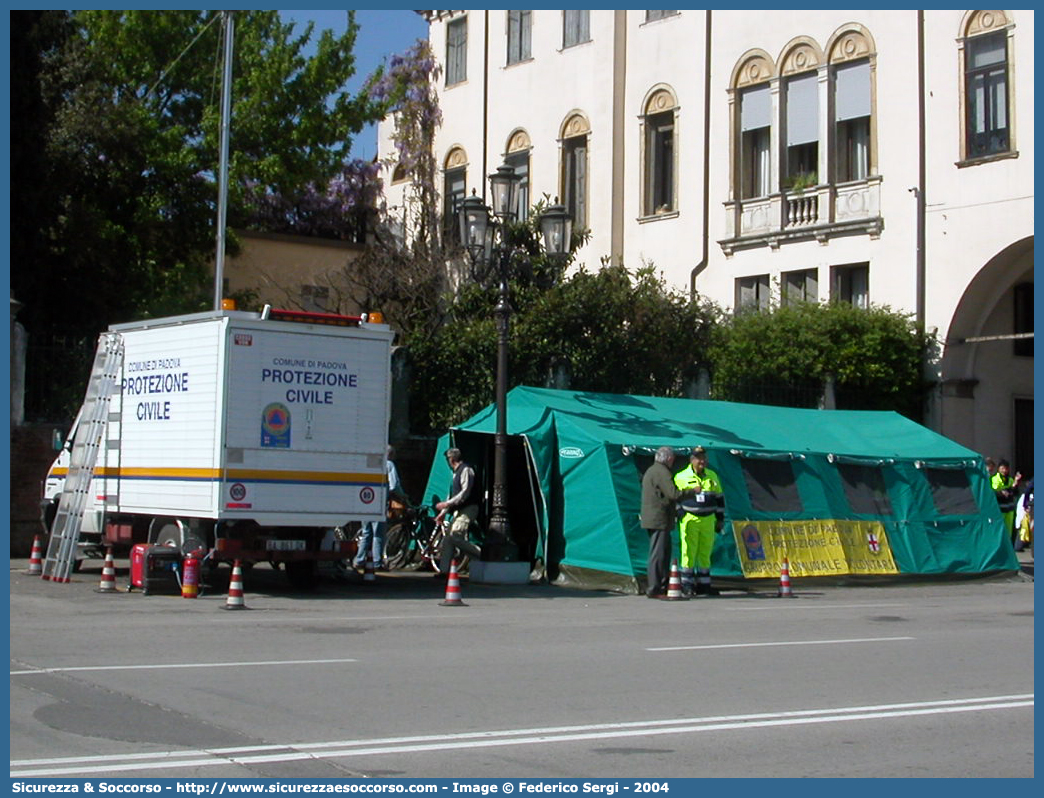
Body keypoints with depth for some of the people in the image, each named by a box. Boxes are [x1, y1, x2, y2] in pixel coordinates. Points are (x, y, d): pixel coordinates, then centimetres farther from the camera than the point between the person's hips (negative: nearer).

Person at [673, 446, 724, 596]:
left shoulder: (713, 476, 12)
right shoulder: (681, 477, -2)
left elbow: (718, 498, 18)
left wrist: (719, 519, 15)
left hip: (708, 519, 4)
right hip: (689, 520, -4)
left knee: (706, 553, 8)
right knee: (688, 552, -4)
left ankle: (703, 584, 14)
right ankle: (687, 584, 1)